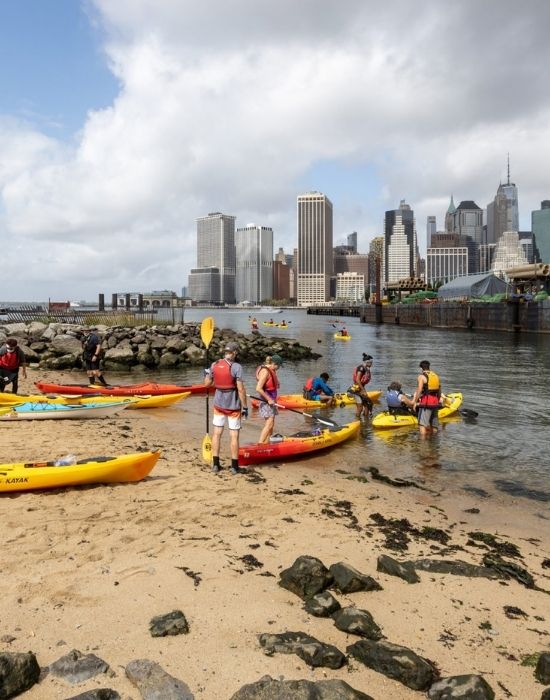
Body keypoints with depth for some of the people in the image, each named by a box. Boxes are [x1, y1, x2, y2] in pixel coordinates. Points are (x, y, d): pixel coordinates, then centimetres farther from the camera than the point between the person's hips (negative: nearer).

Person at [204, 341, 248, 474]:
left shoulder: (214, 365, -2)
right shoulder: (236, 367, -16)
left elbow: (207, 383, 7)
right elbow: (240, 389, -18)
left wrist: (206, 374, 28)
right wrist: (245, 407, -10)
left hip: (218, 404, 4)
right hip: (233, 406, -4)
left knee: (217, 433, 12)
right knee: (234, 436, 4)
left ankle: (215, 464, 17)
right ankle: (234, 466, 10)